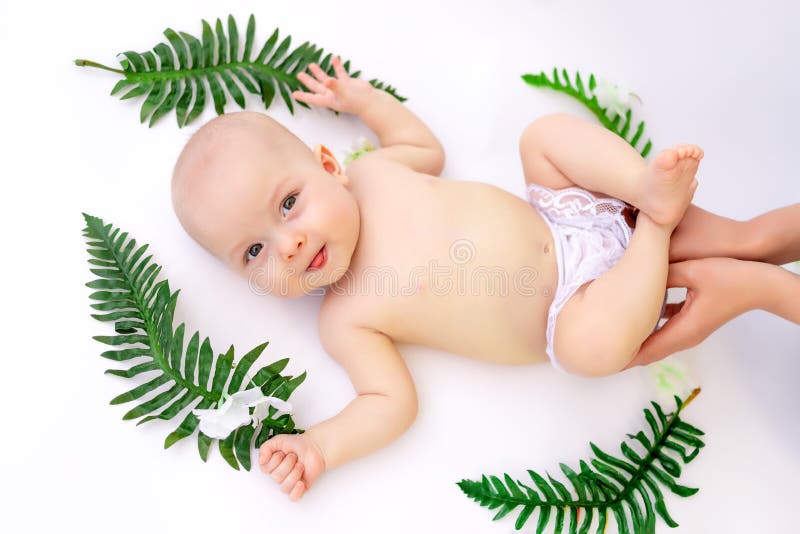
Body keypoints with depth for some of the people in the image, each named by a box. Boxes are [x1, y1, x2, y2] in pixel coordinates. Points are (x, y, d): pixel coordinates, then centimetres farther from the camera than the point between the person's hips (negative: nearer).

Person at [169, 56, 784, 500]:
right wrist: (318, 446, -27)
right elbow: (392, 402, -14)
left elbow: (428, 148, 14)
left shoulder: (374, 169, -5)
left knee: (546, 132, -2)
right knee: (591, 339, -36)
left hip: (561, 218, 5)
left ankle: (653, 196, -12)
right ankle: (657, 225, -13)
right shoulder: (344, 320, -14)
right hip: (568, 309, -4)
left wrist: (364, 97, 11)